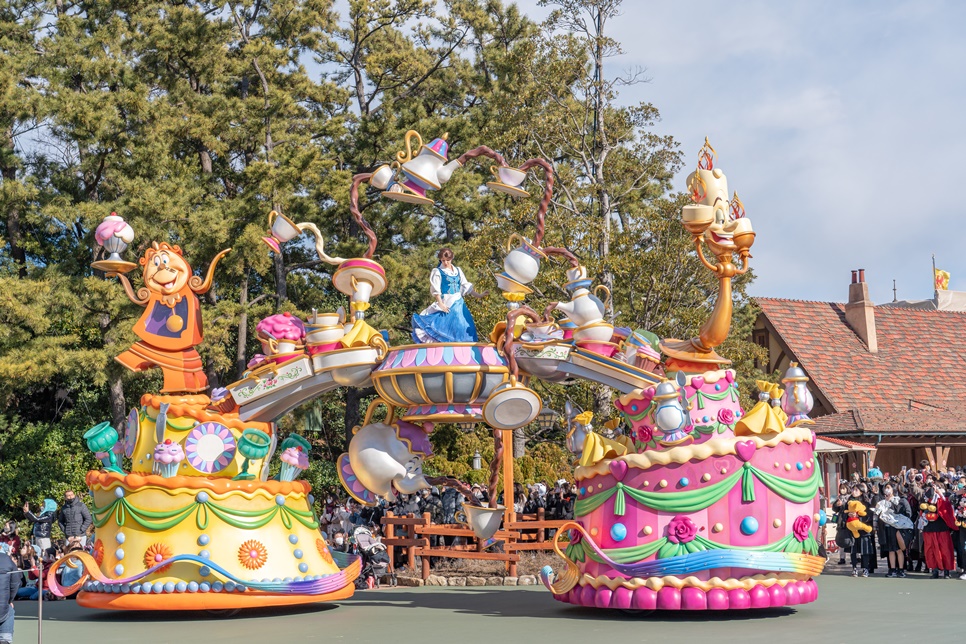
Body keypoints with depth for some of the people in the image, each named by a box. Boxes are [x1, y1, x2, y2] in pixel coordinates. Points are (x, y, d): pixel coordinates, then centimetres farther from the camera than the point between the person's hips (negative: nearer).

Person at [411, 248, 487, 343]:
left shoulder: (458, 270, 12)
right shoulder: (437, 272, -3)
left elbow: (466, 286, 16)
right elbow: (435, 290, -9)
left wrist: (478, 295, 12)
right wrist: (441, 304, -18)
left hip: (459, 303, 6)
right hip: (446, 304, -5)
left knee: (462, 327, 2)